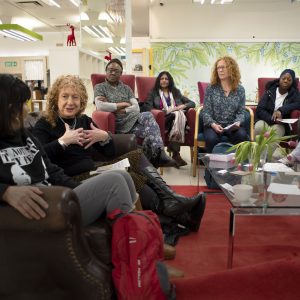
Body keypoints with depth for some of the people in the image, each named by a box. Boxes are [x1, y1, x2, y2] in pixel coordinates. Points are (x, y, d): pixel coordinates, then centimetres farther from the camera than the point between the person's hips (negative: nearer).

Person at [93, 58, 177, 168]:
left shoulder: (126, 88, 20)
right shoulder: (99, 87, 8)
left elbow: (136, 108, 5)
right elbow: (100, 106, -14)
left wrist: (119, 110, -11)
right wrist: (123, 104, -6)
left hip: (132, 119, 4)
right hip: (118, 124, -4)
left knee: (148, 116, -30)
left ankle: (156, 156, -30)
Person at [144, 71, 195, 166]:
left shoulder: (176, 92, 29)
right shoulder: (153, 93, 21)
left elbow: (192, 103, 24)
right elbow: (148, 107, 2)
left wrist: (183, 106, 0)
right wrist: (168, 110, -10)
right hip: (163, 120, -2)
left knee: (178, 114, -35)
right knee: (176, 115, -34)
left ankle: (175, 153, -41)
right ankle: (176, 153, -39)